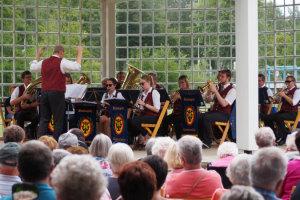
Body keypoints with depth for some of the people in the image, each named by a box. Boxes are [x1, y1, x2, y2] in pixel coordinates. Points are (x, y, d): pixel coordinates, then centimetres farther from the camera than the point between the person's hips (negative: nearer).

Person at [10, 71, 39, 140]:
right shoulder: (18, 89, 1)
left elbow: (37, 103, -6)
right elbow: (11, 103, -10)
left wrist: (29, 105, -25)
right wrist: (23, 97, -23)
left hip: (32, 112, 1)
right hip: (21, 112, -1)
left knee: (36, 117, -34)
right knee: (20, 115, -37)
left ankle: (31, 134, -6)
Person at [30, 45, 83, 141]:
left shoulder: (44, 62, 11)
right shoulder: (61, 62, -6)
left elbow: (32, 67, 28)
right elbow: (77, 66, -13)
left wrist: (38, 55, 37)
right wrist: (79, 53, -2)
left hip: (44, 93, 5)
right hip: (57, 93, -5)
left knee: (44, 119, 8)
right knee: (58, 120, 0)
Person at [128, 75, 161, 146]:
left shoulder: (154, 92, -7)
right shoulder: (143, 94, 16)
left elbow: (157, 109, -17)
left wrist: (144, 104, -21)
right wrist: (138, 109, -5)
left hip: (153, 117, -7)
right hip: (145, 115, 7)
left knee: (134, 121, -28)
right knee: (128, 121, -17)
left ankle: (147, 138, -8)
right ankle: (140, 137, 1)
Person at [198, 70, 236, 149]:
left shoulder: (231, 90, -5)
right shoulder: (218, 87, 16)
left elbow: (224, 104, -20)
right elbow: (207, 100, 14)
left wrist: (215, 91, -20)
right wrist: (209, 90, -3)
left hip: (224, 115, -7)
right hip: (214, 111, 7)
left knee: (206, 117, -32)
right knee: (198, 116, -19)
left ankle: (207, 143, -24)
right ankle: (202, 139, -10)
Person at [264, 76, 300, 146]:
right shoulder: (285, 91, 19)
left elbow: (293, 103, -18)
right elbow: (277, 101, 17)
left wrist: (284, 95, -18)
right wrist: (279, 94, -1)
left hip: (292, 113, -7)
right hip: (282, 111, 7)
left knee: (279, 117, -37)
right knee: (267, 118, -15)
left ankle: (282, 138, -27)